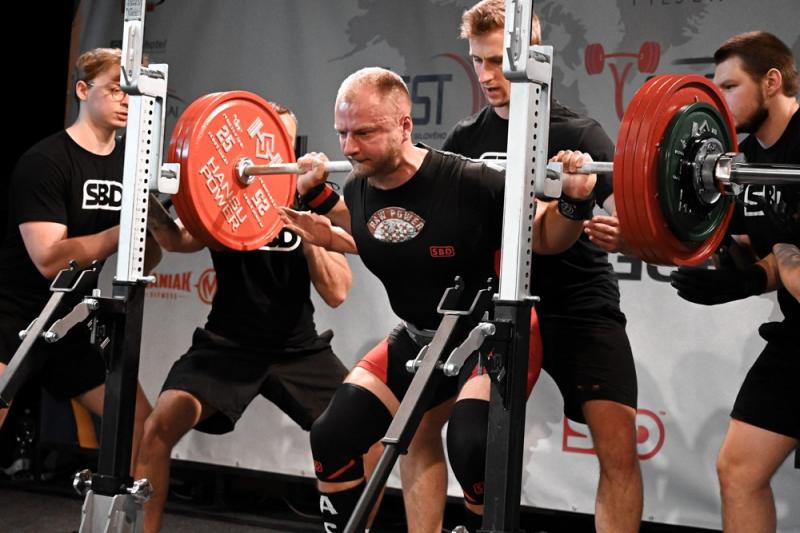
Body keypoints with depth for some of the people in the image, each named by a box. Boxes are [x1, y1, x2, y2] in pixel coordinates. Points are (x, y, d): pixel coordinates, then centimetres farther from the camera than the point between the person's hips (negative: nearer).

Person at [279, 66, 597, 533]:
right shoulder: (359, 190, -11)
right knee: (334, 436, 3)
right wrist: (317, 197, 6)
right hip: (422, 338, 6)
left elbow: (547, 238, -14)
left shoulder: (468, 184, -29)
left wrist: (574, 200, -33)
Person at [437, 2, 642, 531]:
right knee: (469, 437, -10)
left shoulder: (576, 134, -10)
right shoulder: (467, 139, 4)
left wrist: (603, 208, -42)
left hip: (581, 307, -3)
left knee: (619, 447, -12)